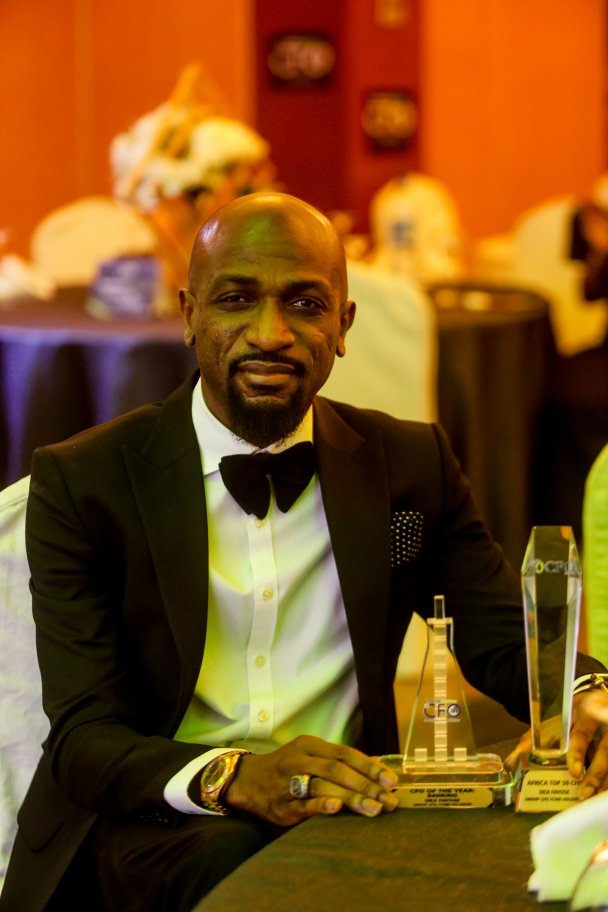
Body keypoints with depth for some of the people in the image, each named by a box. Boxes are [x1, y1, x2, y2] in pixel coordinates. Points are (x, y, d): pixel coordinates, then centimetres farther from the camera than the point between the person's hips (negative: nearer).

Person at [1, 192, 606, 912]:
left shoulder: (412, 464, 9)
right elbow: (84, 740, -11)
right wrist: (232, 777, -33)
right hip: (158, 821, -3)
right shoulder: (82, 480, -2)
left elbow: (506, 640, 9)